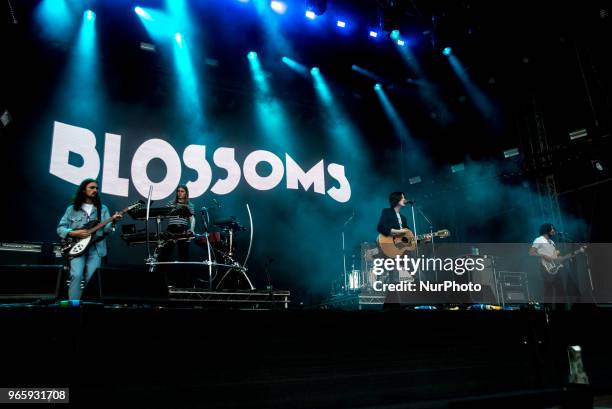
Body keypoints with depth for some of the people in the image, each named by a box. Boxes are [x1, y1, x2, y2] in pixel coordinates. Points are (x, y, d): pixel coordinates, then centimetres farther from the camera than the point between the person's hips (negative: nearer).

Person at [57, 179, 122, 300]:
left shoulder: (102, 209, 13)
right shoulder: (72, 209, 10)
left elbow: (106, 229, 1)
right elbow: (60, 228, 8)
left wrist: (113, 221, -19)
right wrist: (73, 233, -10)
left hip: (96, 248, 1)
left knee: (91, 278, -8)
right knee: (76, 275, -18)